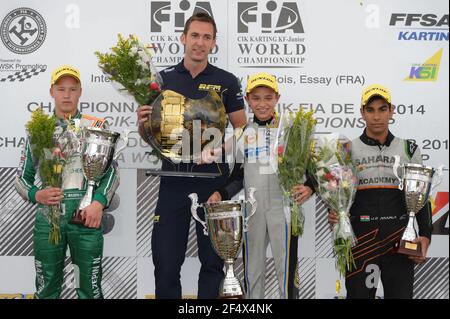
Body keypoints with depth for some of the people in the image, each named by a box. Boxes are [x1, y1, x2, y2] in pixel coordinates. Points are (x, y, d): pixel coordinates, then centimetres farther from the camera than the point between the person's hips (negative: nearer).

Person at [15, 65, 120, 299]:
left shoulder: (96, 127, 6)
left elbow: (112, 171, 2)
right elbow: (22, 177, 13)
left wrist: (98, 203, -12)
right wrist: (36, 195, -7)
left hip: (86, 216, -1)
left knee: (91, 288, 4)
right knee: (46, 289, 10)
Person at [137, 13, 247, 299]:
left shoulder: (226, 81, 2)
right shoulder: (163, 79, 7)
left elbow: (242, 129, 3)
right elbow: (149, 136, 11)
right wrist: (143, 123, -11)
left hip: (213, 178, -1)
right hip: (174, 179, 1)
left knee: (213, 258, 9)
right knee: (166, 259, 5)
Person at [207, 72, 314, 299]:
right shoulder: (243, 133, 10)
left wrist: (309, 187, -15)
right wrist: (221, 193, 0)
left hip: (284, 206, -3)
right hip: (253, 209, 3)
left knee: (285, 266, 0)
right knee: (252, 269, 10)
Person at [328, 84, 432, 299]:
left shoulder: (408, 150, 7)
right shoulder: (348, 150, 4)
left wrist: (425, 235, -1)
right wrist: (333, 215, -12)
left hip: (400, 239, 1)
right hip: (360, 238, -1)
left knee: (401, 293, 5)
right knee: (359, 293, 5)